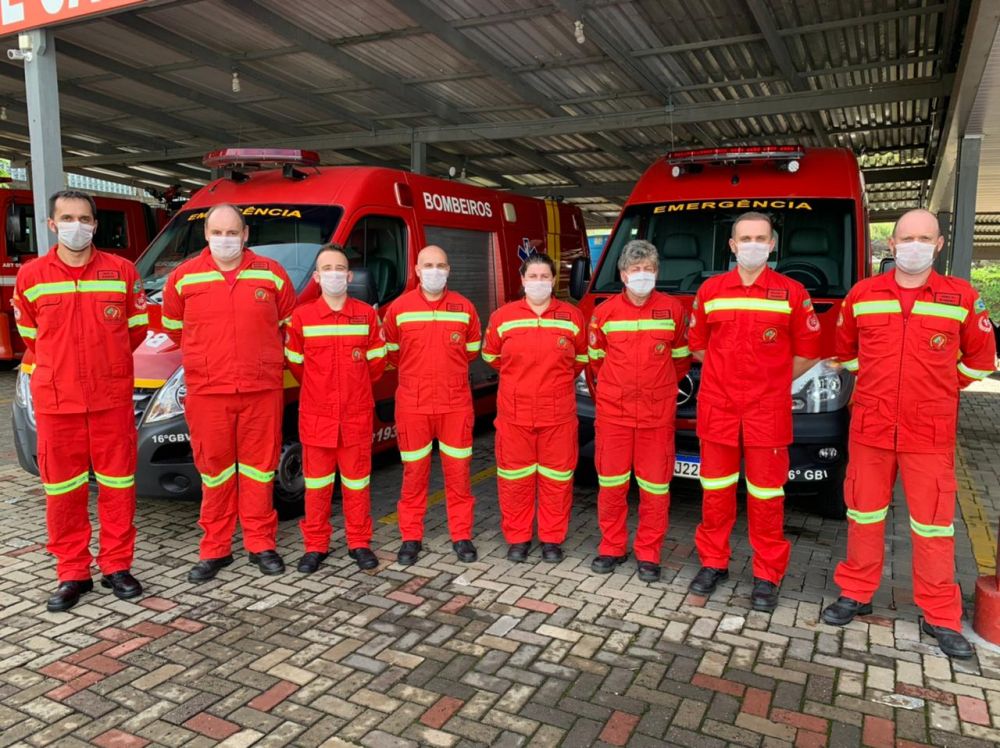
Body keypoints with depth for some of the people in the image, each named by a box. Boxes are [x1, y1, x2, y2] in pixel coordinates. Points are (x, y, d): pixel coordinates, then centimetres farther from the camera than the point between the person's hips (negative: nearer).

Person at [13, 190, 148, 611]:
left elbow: (137, 327, 10)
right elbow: (29, 335, 15)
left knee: (117, 484, 5)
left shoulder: (122, 271, -1)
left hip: (113, 397, 0)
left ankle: (116, 566, 19)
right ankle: (72, 574, 20)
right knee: (63, 489, 7)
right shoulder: (30, 276, 2)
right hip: (55, 400, 1)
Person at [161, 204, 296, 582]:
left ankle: (260, 543, 18)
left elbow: (288, 325, 13)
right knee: (215, 469, 6)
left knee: (259, 466, 7)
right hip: (206, 392, 0)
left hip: (262, 389, 0)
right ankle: (215, 549, 18)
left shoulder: (271, 274, 4)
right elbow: (173, 327, 16)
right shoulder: (184, 277, 4)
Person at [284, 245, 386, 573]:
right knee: (316, 483, 8)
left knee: (357, 481, 9)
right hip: (316, 416, 0)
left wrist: (353, 386, 10)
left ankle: (359, 543, 22)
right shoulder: (302, 317, -1)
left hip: (357, 415, 0)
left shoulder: (367, 315, 1)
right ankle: (315, 546, 21)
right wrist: (320, 389, 10)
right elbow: (295, 364, 7)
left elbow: (376, 364, 7)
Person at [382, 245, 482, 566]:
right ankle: (411, 538, 19)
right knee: (414, 471, 6)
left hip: (456, 403, 1)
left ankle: (461, 536, 18)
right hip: (413, 404, -1)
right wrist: (417, 371, 12)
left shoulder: (464, 307, 3)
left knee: (458, 470, 5)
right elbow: (391, 351, 11)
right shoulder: (399, 308, 0)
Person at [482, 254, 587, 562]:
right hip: (514, 412, 0)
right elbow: (491, 357, 14)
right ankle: (517, 538, 21)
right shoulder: (502, 316, 2)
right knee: (515, 477, 6)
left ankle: (552, 539, 21)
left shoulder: (572, 316, 3)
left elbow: (580, 359, 15)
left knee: (556, 477, 6)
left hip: (558, 414, 0)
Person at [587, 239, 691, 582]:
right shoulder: (605, 312, 1)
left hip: (657, 414, 0)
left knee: (655, 486, 5)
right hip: (612, 412, 1)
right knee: (610, 483, 7)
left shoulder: (672, 309, 0)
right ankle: (612, 547, 23)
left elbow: (681, 357, 11)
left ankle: (648, 553, 20)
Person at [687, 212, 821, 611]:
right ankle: (713, 562, 23)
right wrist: (728, 370, 11)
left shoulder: (792, 292, 0)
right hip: (717, 407, 2)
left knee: (765, 493, 4)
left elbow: (807, 351, 5)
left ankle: (767, 575, 16)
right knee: (716, 489, 9)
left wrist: (772, 380, 4)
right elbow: (698, 344, 17)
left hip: (768, 410, -2)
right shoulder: (710, 290, 6)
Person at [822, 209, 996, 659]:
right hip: (870, 428, 1)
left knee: (933, 523, 5)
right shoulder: (862, 295, 3)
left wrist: (940, 389, 9)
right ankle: (856, 595, 25)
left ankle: (940, 618, 18)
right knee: (864, 514, 10)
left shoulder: (962, 298, 0)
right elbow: (844, 349, 18)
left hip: (930, 433, -1)